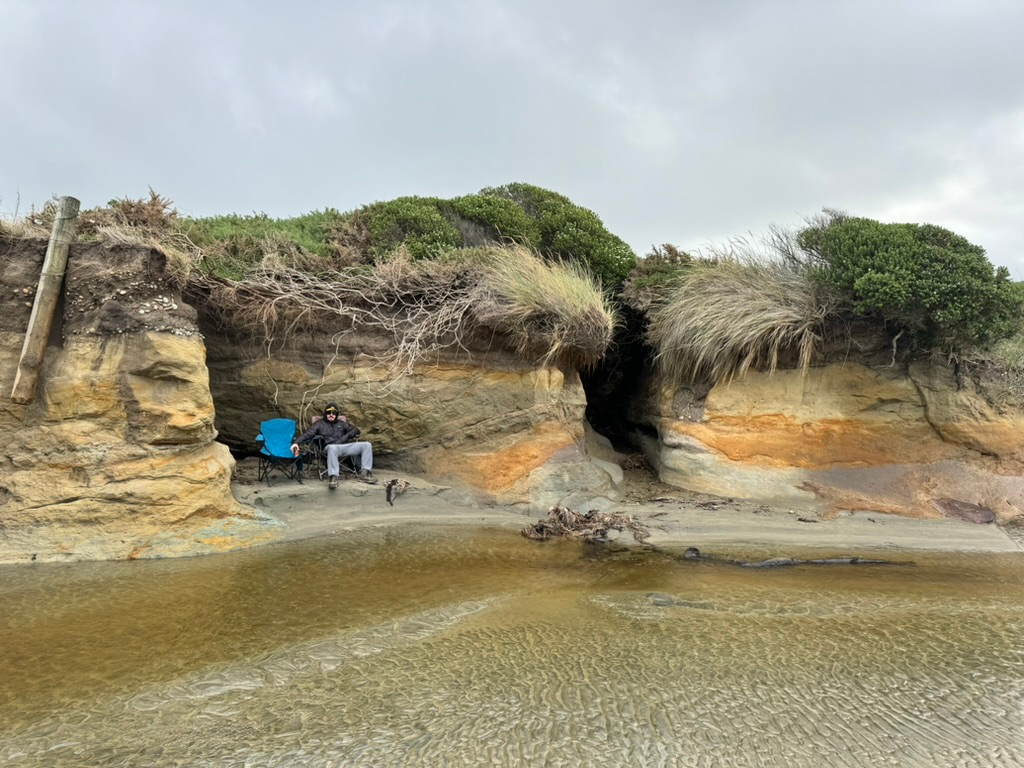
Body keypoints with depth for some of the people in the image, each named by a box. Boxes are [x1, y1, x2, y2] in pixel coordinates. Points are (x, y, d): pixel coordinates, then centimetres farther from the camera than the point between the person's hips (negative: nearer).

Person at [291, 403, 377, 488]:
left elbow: (355, 430, 22)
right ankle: (333, 477, -50)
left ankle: (364, 472, -22)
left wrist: (346, 436, 2)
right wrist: (296, 442, -14)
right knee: (332, 448, -43)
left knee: (366, 445, -15)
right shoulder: (319, 424, 17)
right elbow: (307, 434, 5)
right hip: (331, 447, -4)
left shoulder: (341, 423, 28)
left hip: (345, 446, 4)